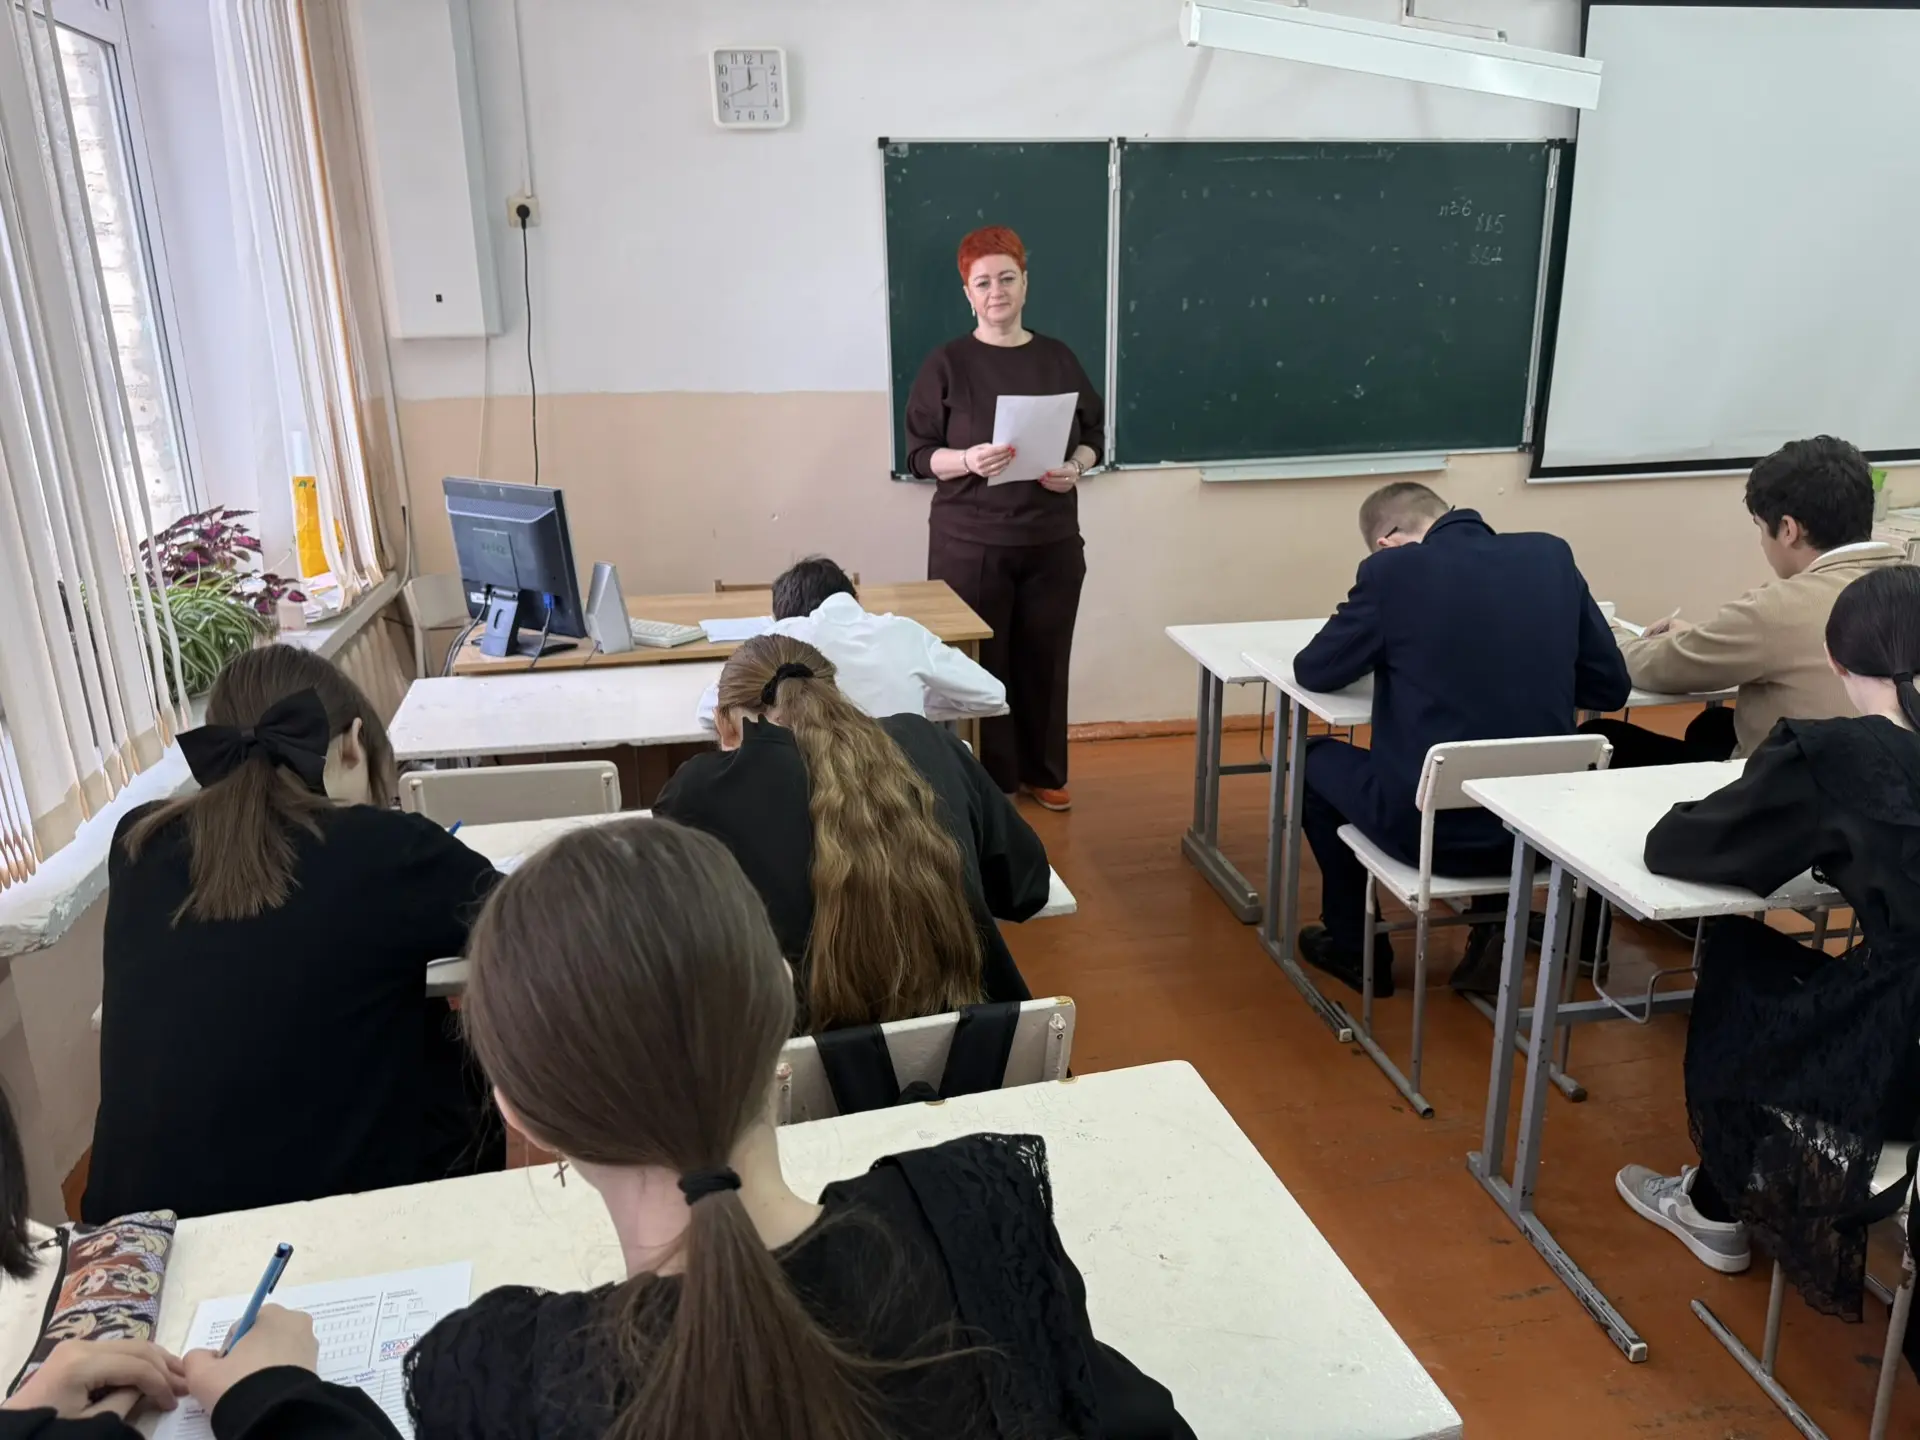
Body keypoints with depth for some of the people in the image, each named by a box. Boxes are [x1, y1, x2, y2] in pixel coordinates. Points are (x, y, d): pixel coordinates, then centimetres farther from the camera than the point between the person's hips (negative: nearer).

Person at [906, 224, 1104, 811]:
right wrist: (967, 460, -23)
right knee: (979, 665, 0)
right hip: (970, 544, -3)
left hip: (1052, 543, 3)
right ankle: (984, 782, 15)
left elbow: (1095, 435, 13)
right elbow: (919, 454, -3)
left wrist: (1076, 466, -9)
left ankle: (1043, 772, 26)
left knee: (1044, 661, 9)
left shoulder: (1058, 358, 7)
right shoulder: (947, 364, -2)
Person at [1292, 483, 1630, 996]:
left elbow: (1313, 670, 4)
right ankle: (1497, 920, 28)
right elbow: (1611, 686, 9)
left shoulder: (1390, 569, -8)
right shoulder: (1552, 555, 4)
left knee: (1317, 760, 25)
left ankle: (1356, 949, 33)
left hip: (1428, 825, -4)